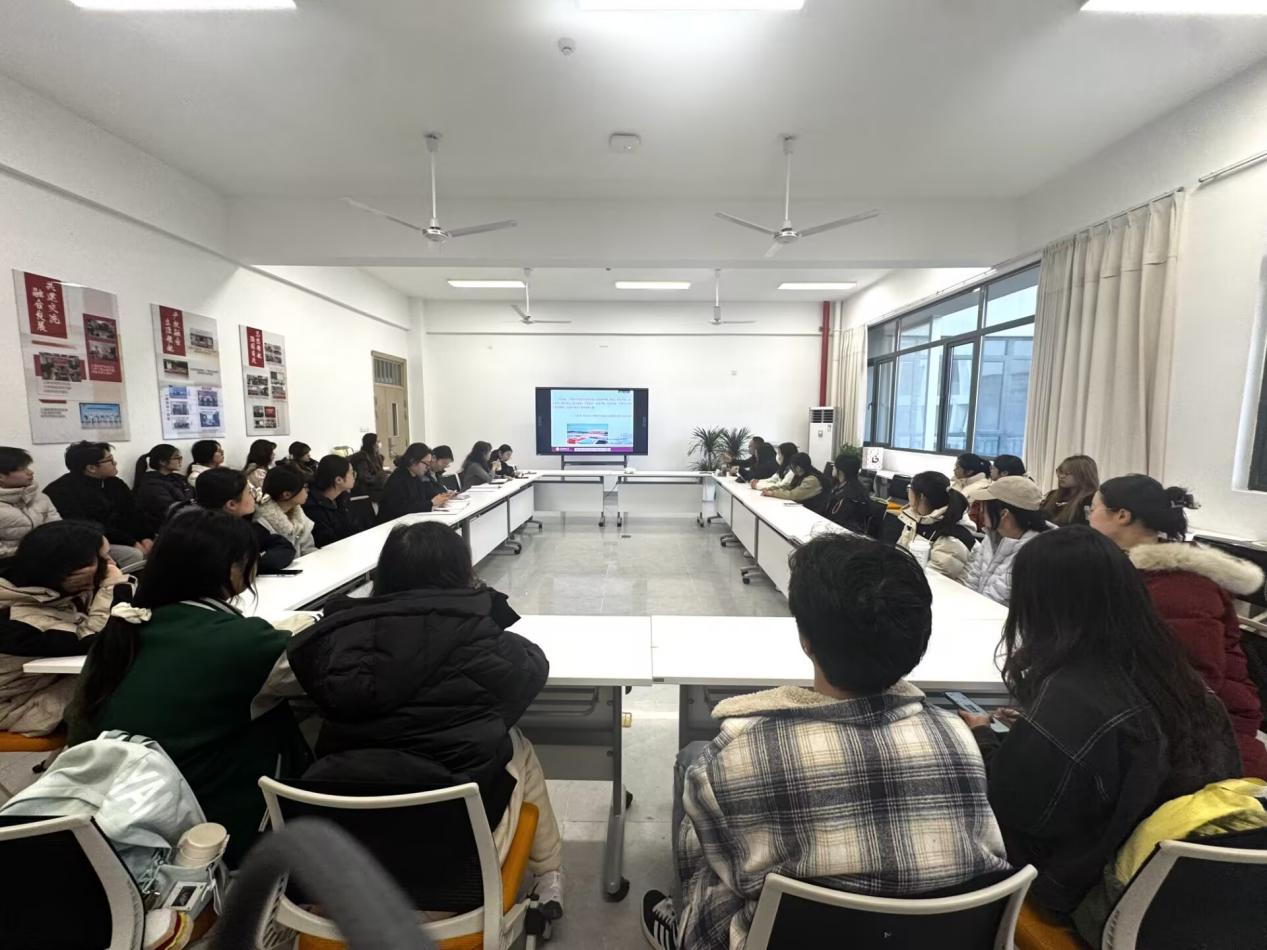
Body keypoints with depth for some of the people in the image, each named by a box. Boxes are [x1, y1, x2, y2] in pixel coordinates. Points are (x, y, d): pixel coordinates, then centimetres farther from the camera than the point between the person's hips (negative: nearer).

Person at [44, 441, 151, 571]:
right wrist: (131, 542, -24)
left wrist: (146, 537, -11)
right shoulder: (63, 490, -14)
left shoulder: (115, 484, 9)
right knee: (134, 555, -32)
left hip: (122, 540, 8)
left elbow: (132, 515, 8)